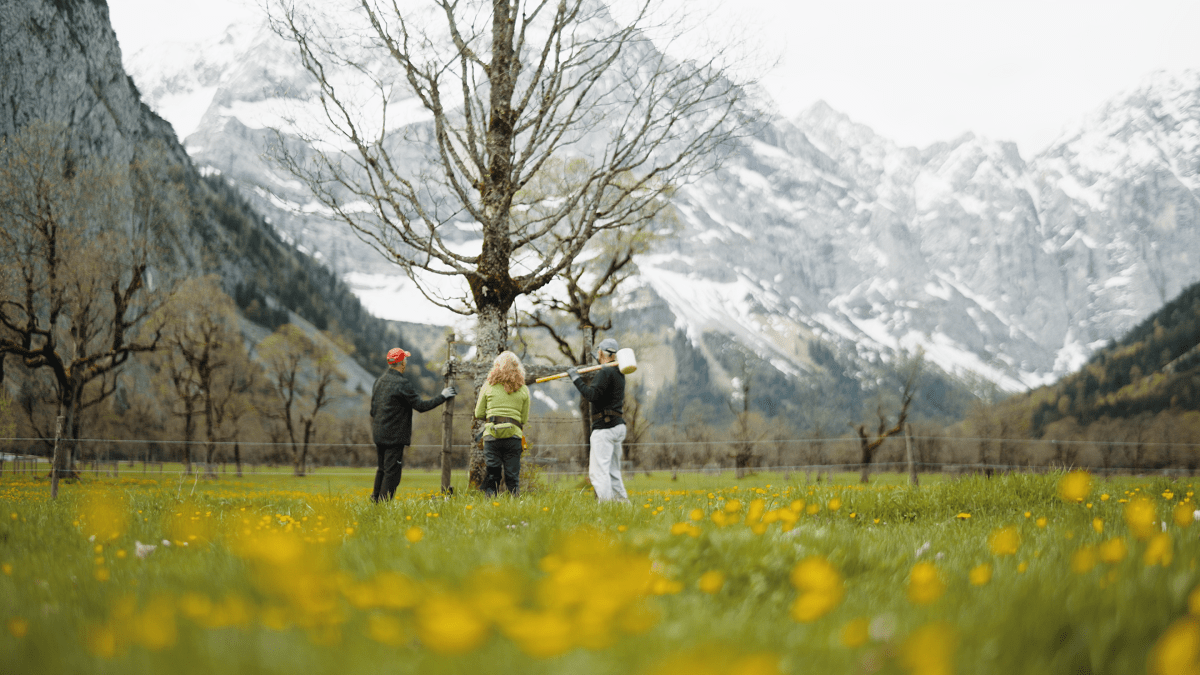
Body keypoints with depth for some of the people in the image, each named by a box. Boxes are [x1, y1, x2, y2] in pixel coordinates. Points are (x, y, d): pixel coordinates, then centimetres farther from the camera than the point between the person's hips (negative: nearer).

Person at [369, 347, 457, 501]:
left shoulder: (380, 381, 10)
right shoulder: (402, 384, -17)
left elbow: (373, 408, 17)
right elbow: (421, 406, -17)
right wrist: (443, 396, -9)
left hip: (379, 434, 9)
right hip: (394, 436, -9)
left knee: (383, 468, 20)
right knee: (392, 471, -3)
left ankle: (376, 498, 26)